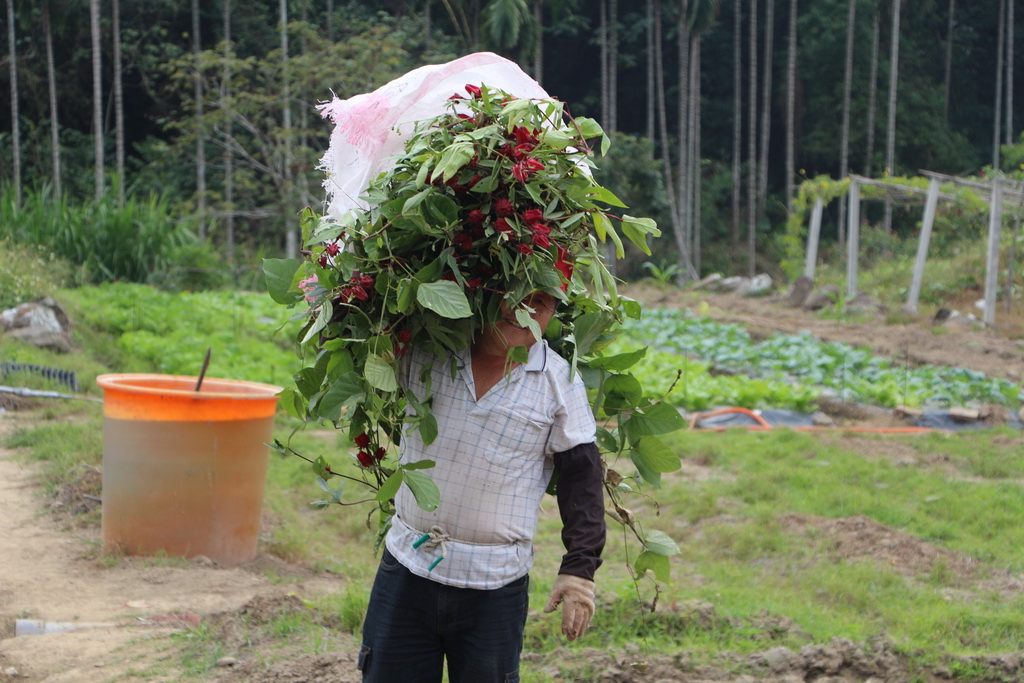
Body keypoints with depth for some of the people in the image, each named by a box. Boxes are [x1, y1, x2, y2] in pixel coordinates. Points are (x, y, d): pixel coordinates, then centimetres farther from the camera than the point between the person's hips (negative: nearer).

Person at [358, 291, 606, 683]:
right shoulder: (423, 352, 0)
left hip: (495, 587, -2)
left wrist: (580, 569, -4)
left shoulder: (560, 383, -2)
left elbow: (582, 479, 1)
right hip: (408, 568, 2)